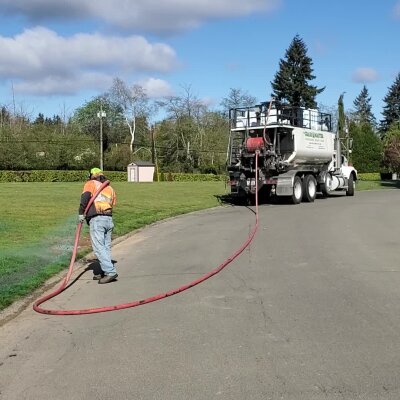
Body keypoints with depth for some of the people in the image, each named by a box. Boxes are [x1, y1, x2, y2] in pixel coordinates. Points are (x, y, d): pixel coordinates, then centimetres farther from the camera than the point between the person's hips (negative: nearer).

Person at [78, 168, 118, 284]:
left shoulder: (91, 184, 8)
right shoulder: (110, 188, 23)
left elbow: (85, 196, -11)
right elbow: (112, 204, 11)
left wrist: (81, 212, -10)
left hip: (96, 219, -6)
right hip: (109, 219, 6)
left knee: (99, 248, -7)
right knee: (106, 247, 12)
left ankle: (110, 272, -14)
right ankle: (105, 272, 17)